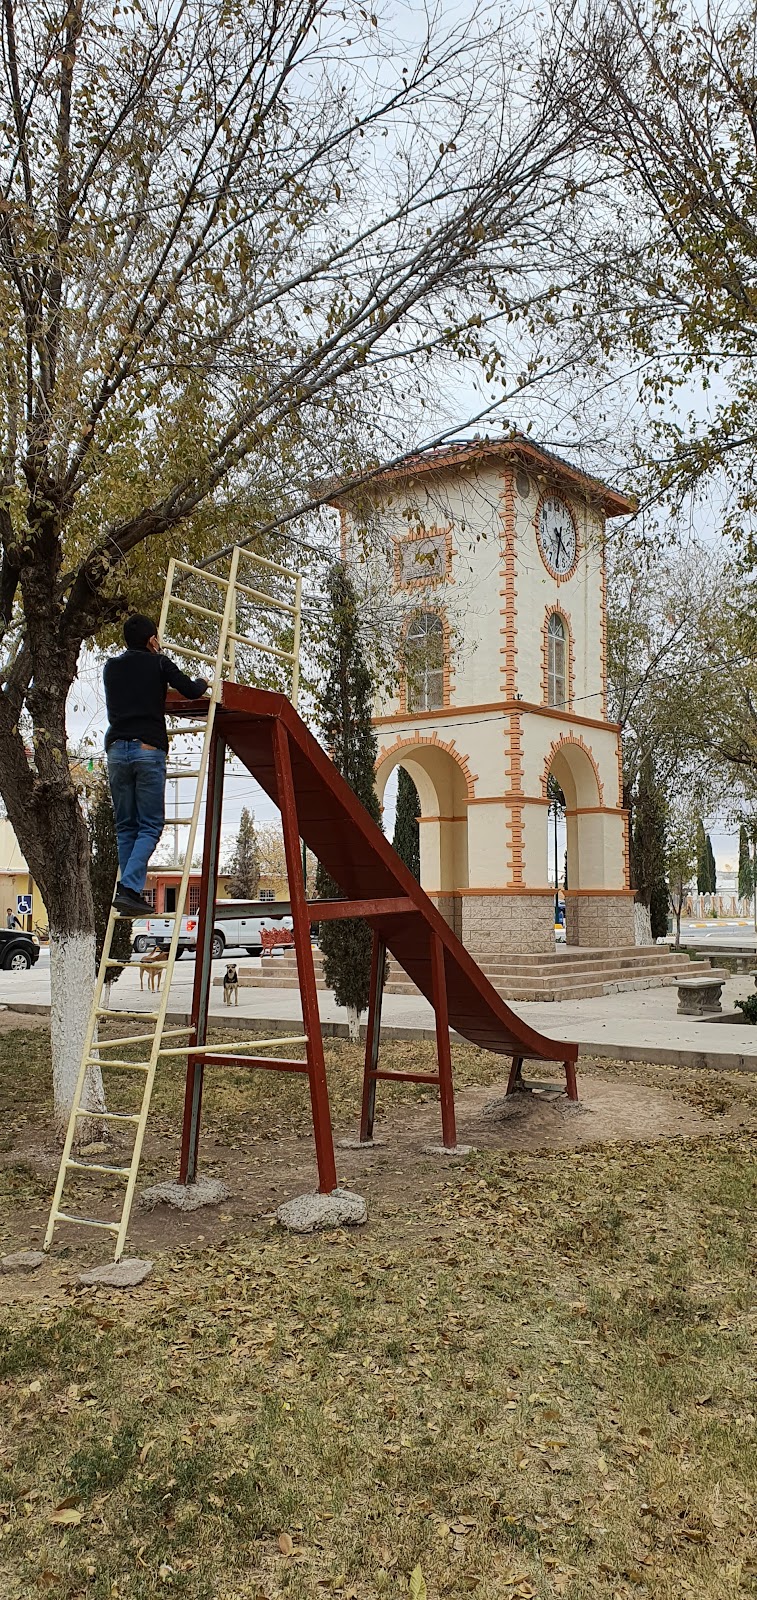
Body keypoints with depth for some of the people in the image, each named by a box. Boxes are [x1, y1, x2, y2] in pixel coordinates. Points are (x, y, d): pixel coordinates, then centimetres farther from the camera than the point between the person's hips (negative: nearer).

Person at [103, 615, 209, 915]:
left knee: (125, 827, 10)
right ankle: (129, 888, -16)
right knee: (150, 826, -1)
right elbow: (191, 692, -2)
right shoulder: (159, 663, 5)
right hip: (149, 750, -4)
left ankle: (131, 893, 6)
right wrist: (203, 682, 20)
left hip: (116, 749, 4)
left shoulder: (111, 667, 19)